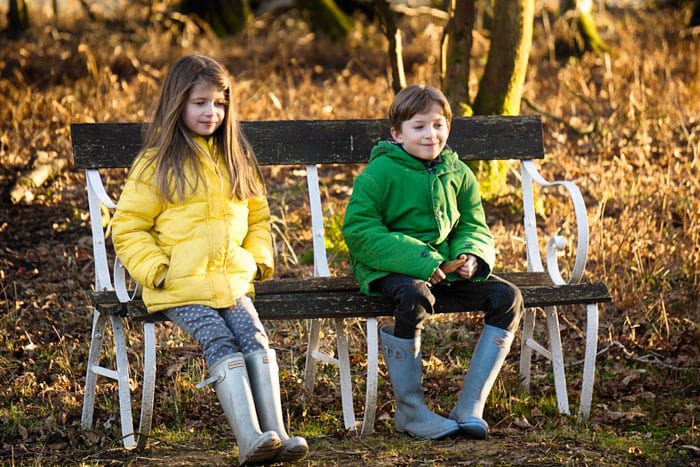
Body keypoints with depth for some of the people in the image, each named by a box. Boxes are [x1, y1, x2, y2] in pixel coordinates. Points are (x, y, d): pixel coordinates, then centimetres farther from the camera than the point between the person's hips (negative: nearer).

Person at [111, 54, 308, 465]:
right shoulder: (156, 164, 4)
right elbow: (128, 228, 4)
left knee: (256, 339, -21)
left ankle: (276, 434, -28)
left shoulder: (235, 160, 18)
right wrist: (157, 270, -8)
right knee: (221, 345, -25)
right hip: (180, 288, -4)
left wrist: (258, 260, 11)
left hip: (232, 283, 4)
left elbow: (258, 215, 28)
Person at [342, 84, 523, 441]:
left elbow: (474, 226, 17)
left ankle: (470, 408, -9)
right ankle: (409, 412, -22)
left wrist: (471, 257, -10)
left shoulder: (458, 173, 11)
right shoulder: (380, 172, -7)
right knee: (415, 297, -39)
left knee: (508, 297, -12)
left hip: (444, 270, 6)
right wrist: (420, 262, -22)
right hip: (390, 270, -6)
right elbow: (358, 231, -13)